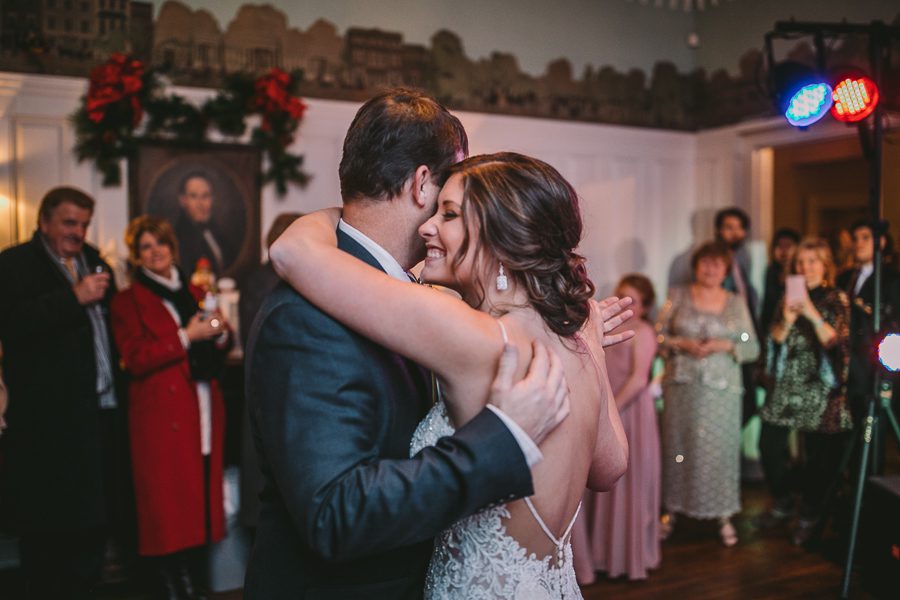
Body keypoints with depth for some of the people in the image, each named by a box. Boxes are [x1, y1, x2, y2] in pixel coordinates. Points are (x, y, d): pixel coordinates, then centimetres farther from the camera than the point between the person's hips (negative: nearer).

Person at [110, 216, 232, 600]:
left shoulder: (194, 293, 17)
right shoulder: (128, 301, 2)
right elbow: (135, 359, -10)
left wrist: (220, 333, -1)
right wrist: (186, 336, -15)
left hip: (204, 409, 5)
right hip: (161, 413, -5)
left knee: (200, 491, 4)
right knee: (167, 499, -2)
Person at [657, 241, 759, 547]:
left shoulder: (736, 303, 7)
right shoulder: (678, 297, 6)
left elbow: (752, 347, 5)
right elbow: (658, 335, 4)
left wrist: (723, 345, -11)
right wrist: (682, 343, -13)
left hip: (721, 387, 0)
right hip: (681, 384, 0)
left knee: (720, 449, 0)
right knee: (677, 445, 4)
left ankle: (724, 516, 11)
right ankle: (672, 510, 17)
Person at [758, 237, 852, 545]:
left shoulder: (837, 300, 0)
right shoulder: (788, 298, 10)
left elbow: (837, 341, -12)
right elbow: (774, 340, 4)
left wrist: (812, 314, -24)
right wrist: (787, 319, -15)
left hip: (821, 388, -3)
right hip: (786, 384, 3)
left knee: (819, 455, 1)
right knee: (769, 445, -1)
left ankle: (809, 515, 22)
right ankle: (783, 502, 23)